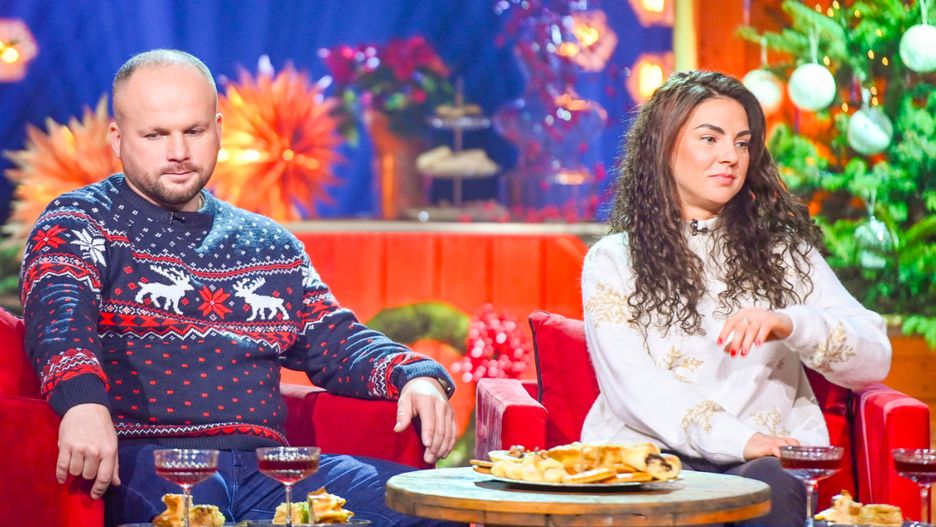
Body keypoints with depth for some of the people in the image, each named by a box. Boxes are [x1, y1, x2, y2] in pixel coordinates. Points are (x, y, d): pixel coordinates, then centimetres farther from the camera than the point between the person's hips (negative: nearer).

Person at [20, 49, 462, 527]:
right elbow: (59, 316, -12)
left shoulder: (270, 244, 25)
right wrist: (84, 401, -36)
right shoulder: (79, 223, 8)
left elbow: (337, 344, 24)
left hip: (263, 464, 6)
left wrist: (417, 376, 1)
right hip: (143, 462, -6)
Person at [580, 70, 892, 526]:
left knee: (772, 488, -33)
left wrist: (789, 324, -17)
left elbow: (874, 359, 4)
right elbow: (632, 384, -5)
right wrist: (739, 439, -20)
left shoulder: (782, 250, 16)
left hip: (772, 458, 2)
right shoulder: (611, 261, 10)